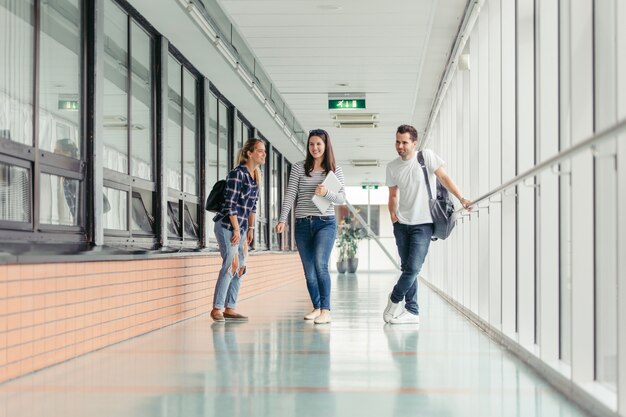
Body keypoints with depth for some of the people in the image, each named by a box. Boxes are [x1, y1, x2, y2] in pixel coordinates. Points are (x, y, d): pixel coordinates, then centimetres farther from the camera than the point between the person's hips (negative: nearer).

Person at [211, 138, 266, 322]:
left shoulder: (256, 175, 10)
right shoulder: (237, 173, -15)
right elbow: (231, 204, -17)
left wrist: (250, 228, 15)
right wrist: (237, 230, -15)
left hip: (240, 227, 9)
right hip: (227, 225, -9)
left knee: (240, 267, 7)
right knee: (230, 265, -14)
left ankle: (230, 308, 13)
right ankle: (217, 309, -8)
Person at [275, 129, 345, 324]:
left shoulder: (335, 170, 5)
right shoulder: (299, 168, 5)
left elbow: (342, 198, 2)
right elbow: (290, 195, 1)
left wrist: (327, 193, -18)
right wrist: (282, 219, -9)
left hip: (325, 222, -2)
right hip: (303, 224, 2)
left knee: (320, 264, -21)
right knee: (309, 271, 6)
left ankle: (326, 311, -19)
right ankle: (316, 307, 22)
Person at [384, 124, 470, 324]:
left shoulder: (427, 156, -5)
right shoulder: (392, 166, 6)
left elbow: (444, 178, -4)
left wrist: (461, 199, -11)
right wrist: (392, 212, -3)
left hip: (423, 223, -4)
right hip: (402, 223, 4)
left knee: (413, 268, -11)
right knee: (407, 268, 7)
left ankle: (395, 300, 11)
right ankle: (412, 311, 14)